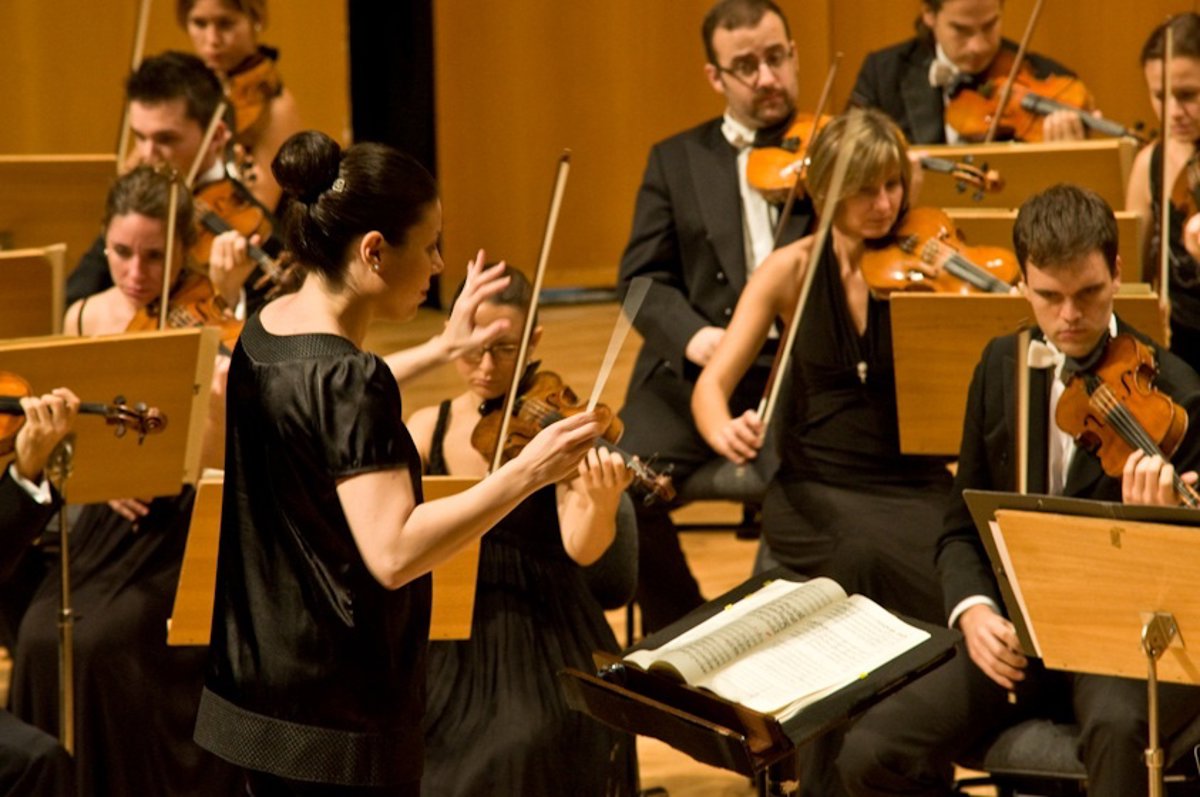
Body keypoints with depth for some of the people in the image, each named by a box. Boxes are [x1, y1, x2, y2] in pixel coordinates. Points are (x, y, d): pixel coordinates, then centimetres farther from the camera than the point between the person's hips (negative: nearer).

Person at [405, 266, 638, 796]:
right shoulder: (429, 429, 5)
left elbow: (581, 548, -20)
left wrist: (602, 504, -41)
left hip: (544, 647, -3)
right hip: (448, 647, 4)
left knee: (522, 753, -27)